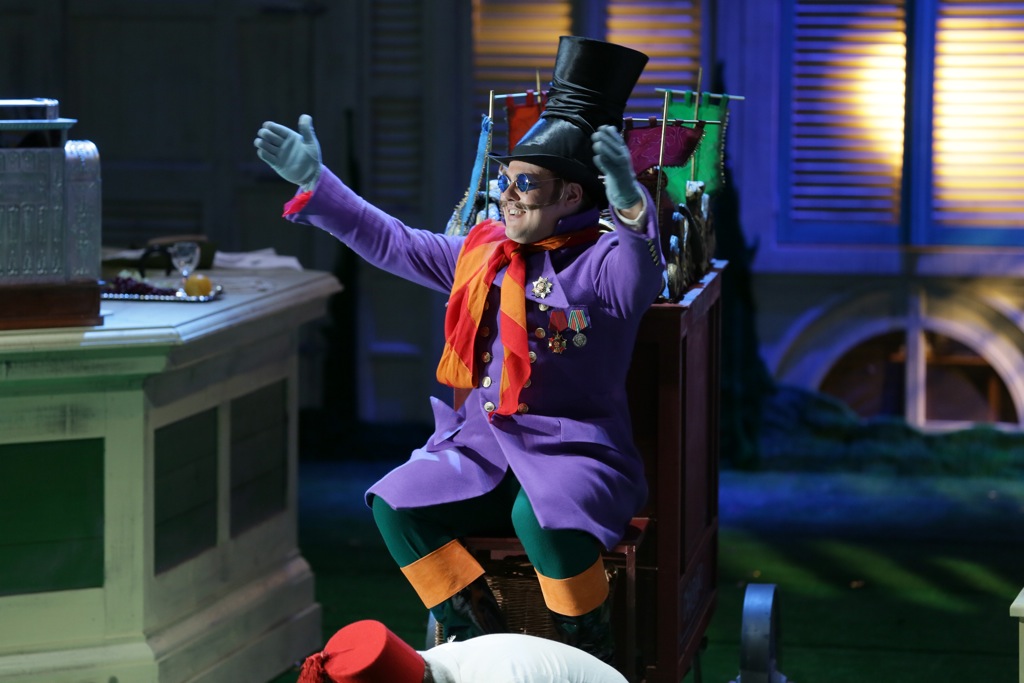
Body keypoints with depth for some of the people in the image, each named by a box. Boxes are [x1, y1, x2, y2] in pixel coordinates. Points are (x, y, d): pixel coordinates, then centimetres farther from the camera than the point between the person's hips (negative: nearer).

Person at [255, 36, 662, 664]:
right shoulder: (483, 254, 14)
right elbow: (393, 243, 22)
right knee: (395, 507, -16)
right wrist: (315, 183, 20)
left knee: (543, 518, -38)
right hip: (483, 450, 7)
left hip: (574, 455, -7)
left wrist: (630, 205, -52)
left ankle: (596, 660, -15)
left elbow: (642, 273, -31)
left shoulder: (604, 263, -7)